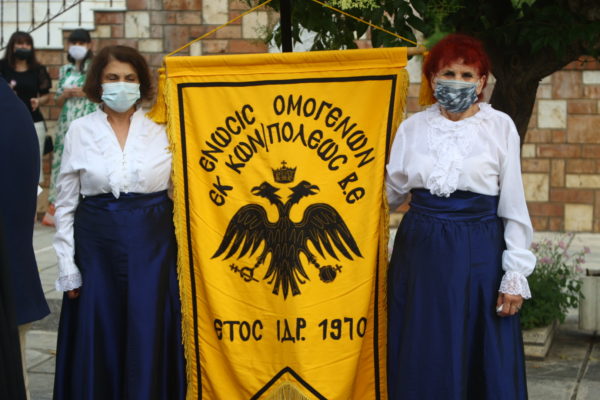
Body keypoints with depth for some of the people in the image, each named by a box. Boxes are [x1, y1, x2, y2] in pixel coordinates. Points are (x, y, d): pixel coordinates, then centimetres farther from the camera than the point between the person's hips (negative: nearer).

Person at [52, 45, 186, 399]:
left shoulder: (163, 130, 3)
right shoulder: (80, 131, 3)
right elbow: (65, 203, 4)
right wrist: (67, 265, -1)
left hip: (152, 249, 0)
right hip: (98, 247, 0)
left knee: (148, 340, 1)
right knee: (98, 342, 4)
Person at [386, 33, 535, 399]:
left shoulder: (500, 126, -1)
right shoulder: (413, 127, 7)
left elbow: (514, 204, -2)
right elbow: (390, 193, 12)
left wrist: (516, 273, -6)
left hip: (479, 253, -2)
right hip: (421, 250, 3)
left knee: (484, 366, 3)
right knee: (421, 363, 8)